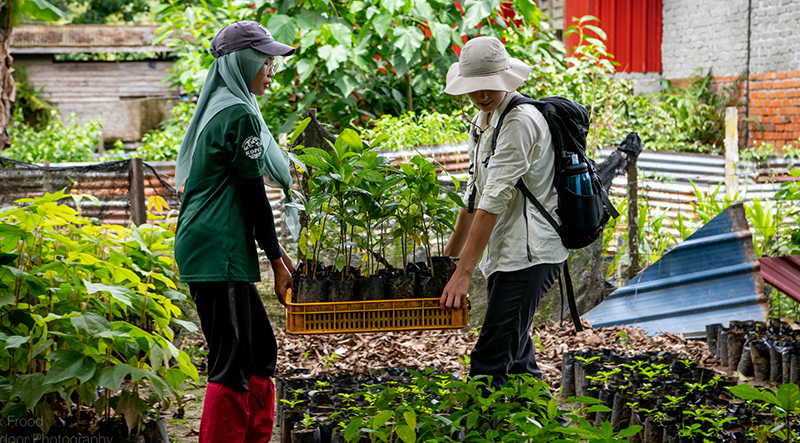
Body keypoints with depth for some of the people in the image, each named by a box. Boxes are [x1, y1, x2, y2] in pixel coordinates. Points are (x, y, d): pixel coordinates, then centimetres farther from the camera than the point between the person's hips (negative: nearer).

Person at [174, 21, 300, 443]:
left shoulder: (221, 108, 19)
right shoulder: (239, 114, -12)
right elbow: (253, 195, -11)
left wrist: (276, 252, 23)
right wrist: (277, 261, -4)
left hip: (211, 249, 10)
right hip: (219, 254, -10)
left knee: (260, 349, 16)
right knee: (232, 363, -8)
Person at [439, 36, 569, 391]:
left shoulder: (519, 121, -15)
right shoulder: (482, 122, 15)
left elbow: (495, 200, -22)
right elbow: (476, 191, 25)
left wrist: (464, 272, -24)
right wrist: (450, 253, 28)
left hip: (529, 253, -10)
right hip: (505, 254, 10)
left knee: (490, 361, -14)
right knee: (515, 357, 14)